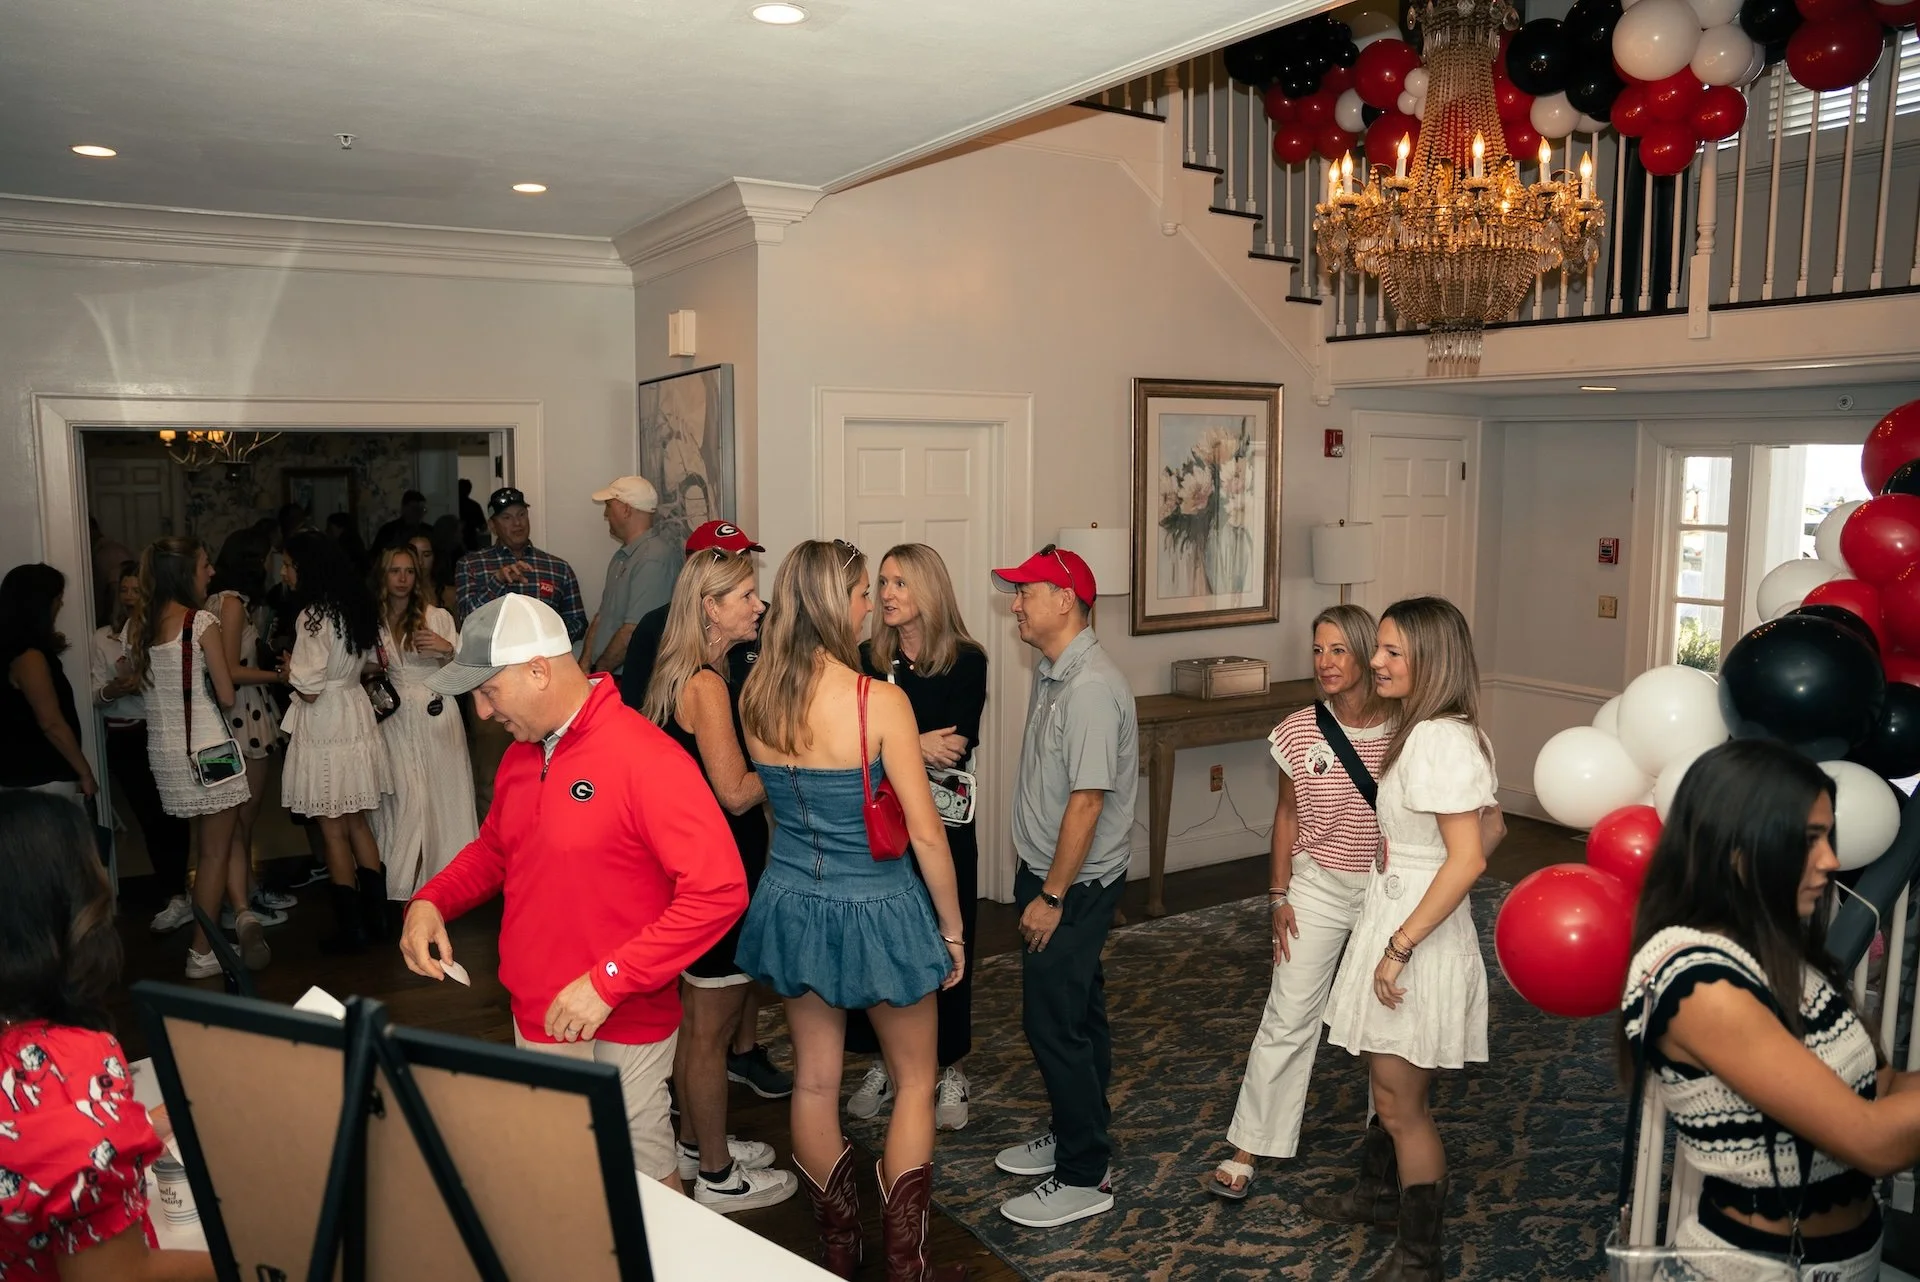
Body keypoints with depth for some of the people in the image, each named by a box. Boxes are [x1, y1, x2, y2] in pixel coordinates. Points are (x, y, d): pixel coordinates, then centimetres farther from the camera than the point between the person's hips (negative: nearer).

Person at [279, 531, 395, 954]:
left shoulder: (312, 616, -16)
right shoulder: (356, 609, 8)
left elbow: (308, 690, -18)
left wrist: (288, 670, 1)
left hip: (324, 729, -8)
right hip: (356, 718, 8)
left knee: (333, 831, 2)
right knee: (358, 824, 15)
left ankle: (349, 929, 9)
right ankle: (376, 917, 20)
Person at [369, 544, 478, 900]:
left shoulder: (438, 616, 4)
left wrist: (448, 648, -16)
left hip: (435, 714, -1)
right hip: (395, 719, 1)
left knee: (441, 792, -2)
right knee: (404, 797, -4)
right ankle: (402, 882, 5)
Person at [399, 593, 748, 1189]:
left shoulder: (643, 757, -21)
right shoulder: (520, 756, 6)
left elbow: (719, 891, -25)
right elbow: (494, 849, 23)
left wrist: (608, 982, -25)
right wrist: (431, 900, 3)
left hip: (619, 1029, -7)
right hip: (535, 1021, 7)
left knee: (641, 1174, 7)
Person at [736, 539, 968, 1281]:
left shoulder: (756, 697, -6)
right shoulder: (880, 702, -22)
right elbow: (925, 833, -17)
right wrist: (952, 928, -3)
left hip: (793, 905, 5)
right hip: (874, 911, -5)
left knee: (814, 1082, 17)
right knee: (914, 1083, 15)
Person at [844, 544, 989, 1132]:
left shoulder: (966, 661, -5)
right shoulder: (866, 659, 2)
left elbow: (956, 749, -14)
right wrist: (916, 746, -21)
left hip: (942, 823, -2)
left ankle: (950, 1071, 22)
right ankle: (883, 1066, 25)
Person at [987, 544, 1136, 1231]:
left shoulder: (1092, 686, -23)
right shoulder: (1051, 673, 8)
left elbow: (1087, 800, -25)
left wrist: (1051, 896, -20)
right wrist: (1035, 882, 15)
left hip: (1075, 885, -9)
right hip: (1048, 873, 9)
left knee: (1056, 1021, -2)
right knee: (1077, 1012, 20)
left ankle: (1085, 1176, 12)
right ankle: (1076, 1135, 35)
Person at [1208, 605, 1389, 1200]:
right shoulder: (1300, 732, -9)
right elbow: (1288, 812, 2)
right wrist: (1279, 894, 0)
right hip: (1317, 887, 0)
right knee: (1287, 1019, 1)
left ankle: (1388, 1122, 41)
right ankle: (1246, 1148, 10)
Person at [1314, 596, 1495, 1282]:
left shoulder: (1442, 741, -24)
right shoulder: (1421, 730, 6)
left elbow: (1467, 859, -27)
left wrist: (1399, 947, -23)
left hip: (1418, 935, -9)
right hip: (1391, 919, 9)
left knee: (1401, 1103, 6)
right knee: (1390, 1086, 26)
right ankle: (1377, 1192, 47)